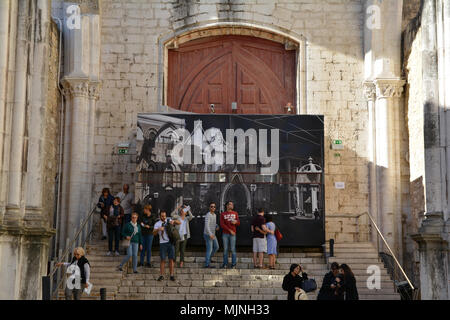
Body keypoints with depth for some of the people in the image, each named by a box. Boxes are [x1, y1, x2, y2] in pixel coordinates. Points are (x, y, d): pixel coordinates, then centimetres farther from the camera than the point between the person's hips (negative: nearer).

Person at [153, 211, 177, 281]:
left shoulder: (169, 220, 9)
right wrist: (158, 229, -30)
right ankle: (161, 275, 5)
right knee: (163, 259, -2)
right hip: (163, 243, -1)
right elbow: (154, 233, -10)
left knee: (171, 259, 2)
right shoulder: (157, 224, 3)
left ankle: (171, 275, 7)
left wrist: (173, 221, -15)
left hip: (171, 242, 1)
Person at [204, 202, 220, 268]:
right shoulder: (208, 215, -19)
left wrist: (217, 227, 0)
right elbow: (207, 225, -29)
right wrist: (210, 234, -39)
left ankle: (208, 258, 29)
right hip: (208, 235, -9)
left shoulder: (214, 215, 10)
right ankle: (207, 264, -3)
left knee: (216, 247, 16)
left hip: (213, 235, 9)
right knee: (209, 249, -7)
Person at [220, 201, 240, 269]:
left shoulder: (235, 213, 10)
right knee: (225, 249, 2)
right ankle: (225, 264, 8)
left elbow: (238, 223, 7)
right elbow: (222, 224, -5)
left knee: (233, 249, -2)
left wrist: (236, 222, -17)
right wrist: (230, 230, -13)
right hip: (225, 234, 0)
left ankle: (233, 264, 2)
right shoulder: (222, 214, 4)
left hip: (233, 234, 0)